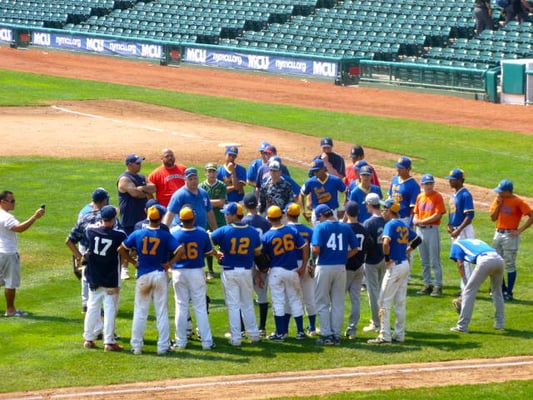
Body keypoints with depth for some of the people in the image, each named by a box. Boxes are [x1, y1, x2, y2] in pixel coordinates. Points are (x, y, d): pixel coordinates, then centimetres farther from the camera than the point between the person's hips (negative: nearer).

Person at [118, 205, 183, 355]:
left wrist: (133, 262, 8)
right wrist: (170, 263, -8)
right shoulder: (165, 235, -9)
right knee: (162, 312, 5)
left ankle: (136, 346, 9)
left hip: (143, 275, 1)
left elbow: (121, 249, 1)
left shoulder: (138, 234, -3)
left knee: (140, 312, 9)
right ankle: (163, 346, 6)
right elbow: (180, 250, -19)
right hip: (160, 274, -1)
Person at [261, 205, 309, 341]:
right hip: (292, 271, 2)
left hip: (276, 271, -2)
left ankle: (280, 333, 6)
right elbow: (305, 248, -3)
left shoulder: (266, 236, -10)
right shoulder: (292, 231, -3)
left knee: (278, 302, 4)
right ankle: (300, 331, 15)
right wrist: (303, 266, 4)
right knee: (295, 300, 12)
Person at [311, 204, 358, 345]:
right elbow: (355, 249, 5)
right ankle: (336, 335, 11)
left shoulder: (320, 227, -8)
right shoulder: (346, 227, 5)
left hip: (324, 267, -4)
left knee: (322, 303, 6)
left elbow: (315, 249, -18)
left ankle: (326, 335, 2)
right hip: (341, 267, 4)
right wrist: (342, 257, 13)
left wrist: (317, 256, 3)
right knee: (338, 304, 10)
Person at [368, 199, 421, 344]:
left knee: (384, 301, -4)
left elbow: (386, 242, -29)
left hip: (394, 266, -8)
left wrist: (387, 258, -16)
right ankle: (399, 335, 15)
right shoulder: (404, 226, 12)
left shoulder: (390, 224, -13)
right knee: (400, 302, 12)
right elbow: (417, 240, 24)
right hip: (405, 264, 8)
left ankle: (384, 336, -7)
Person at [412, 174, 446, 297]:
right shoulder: (420, 197, 12)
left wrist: (422, 221, -16)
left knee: (435, 260, -5)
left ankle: (438, 286, -3)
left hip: (432, 230, -6)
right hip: (420, 230, 6)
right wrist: (415, 219, -3)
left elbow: (438, 215, -14)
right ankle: (427, 284, 18)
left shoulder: (437, 196, -7)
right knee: (424, 261, 11)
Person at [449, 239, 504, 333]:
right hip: (499, 259, 6)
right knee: (497, 291, 25)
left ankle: (462, 326, 1)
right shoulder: (477, 241, 40)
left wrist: (465, 282, 17)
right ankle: (499, 324, 27)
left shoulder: (456, 243, 26)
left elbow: (460, 264, 13)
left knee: (469, 291, 3)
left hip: (485, 261, -6)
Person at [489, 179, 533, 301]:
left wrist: (520, 230, -18)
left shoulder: (518, 202, -13)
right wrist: (498, 204, -7)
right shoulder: (499, 200, 7)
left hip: (510, 235, -7)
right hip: (498, 234, 7)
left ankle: (509, 293, 1)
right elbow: (493, 218, 6)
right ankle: (502, 290, 24)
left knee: (510, 265, -3)